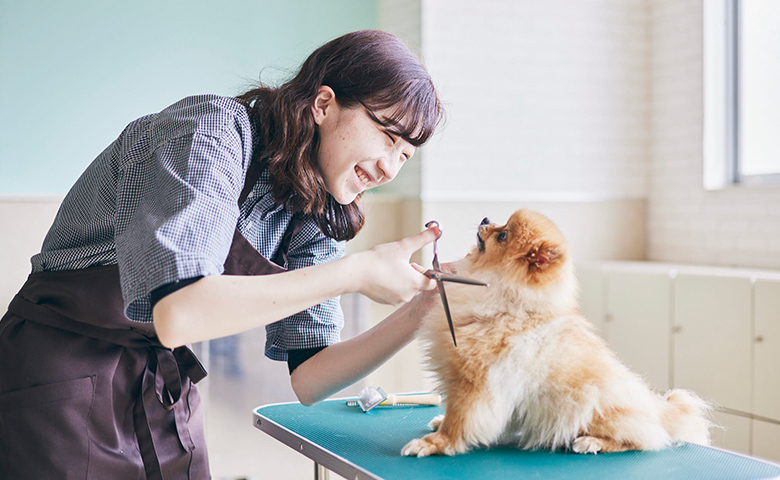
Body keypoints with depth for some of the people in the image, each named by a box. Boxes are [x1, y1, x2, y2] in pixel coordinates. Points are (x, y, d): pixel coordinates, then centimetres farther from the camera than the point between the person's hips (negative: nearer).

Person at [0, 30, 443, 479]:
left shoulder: (315, 216, 1)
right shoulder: (212, 128, -21)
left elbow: (308, 379, -2)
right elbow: (176, 314, -35)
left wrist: (417, 313, -15)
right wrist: (355, 273, -30)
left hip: (166, 396, 7)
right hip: (60, 387, -6)